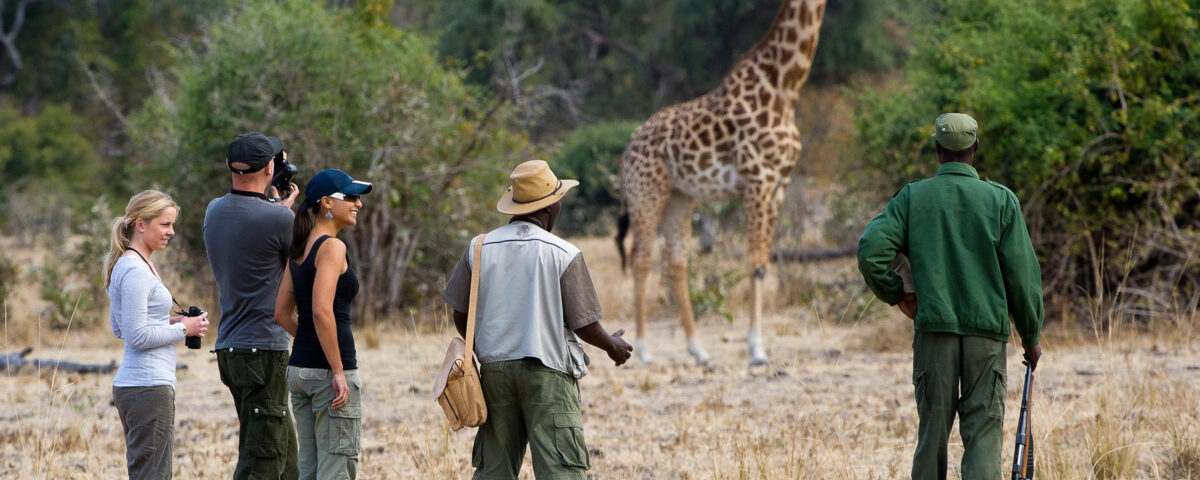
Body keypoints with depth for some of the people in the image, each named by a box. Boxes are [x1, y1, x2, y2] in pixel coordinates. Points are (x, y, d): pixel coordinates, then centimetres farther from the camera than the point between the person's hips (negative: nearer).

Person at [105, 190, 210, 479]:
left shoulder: (127, 266, 16)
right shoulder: (135, 271, -15)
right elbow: (137, 336, -19)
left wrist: (169, 323, 12)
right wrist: (183, 329, -9)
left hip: (130, 387, 10)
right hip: (148, 387, -10)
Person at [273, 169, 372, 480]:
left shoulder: (300, 248, 14)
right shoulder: (332, 247, -13)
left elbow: (283, 313, 18)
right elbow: (322, 311, -22)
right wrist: (338, 371, -19)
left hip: (299, 368, 9)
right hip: (327, 370, -9)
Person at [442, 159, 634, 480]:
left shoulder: (480, 249, 3)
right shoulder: (564, 255, -8)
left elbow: (461, 315, 9)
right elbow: (584, 324, -5)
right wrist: (612, 346, 16)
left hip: (495, 368, 4)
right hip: (547, 371, -4)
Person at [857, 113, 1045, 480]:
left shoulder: (912, 197, 2)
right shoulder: (1001, 200, 0)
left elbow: (871, 250, -8)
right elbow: (1022, 273, 0)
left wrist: (897, 295, 9)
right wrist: (1031, 336, 10)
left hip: (933, 327, 1)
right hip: (987, 330, -1)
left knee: (932, 433, 9)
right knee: (983, 433, -2)